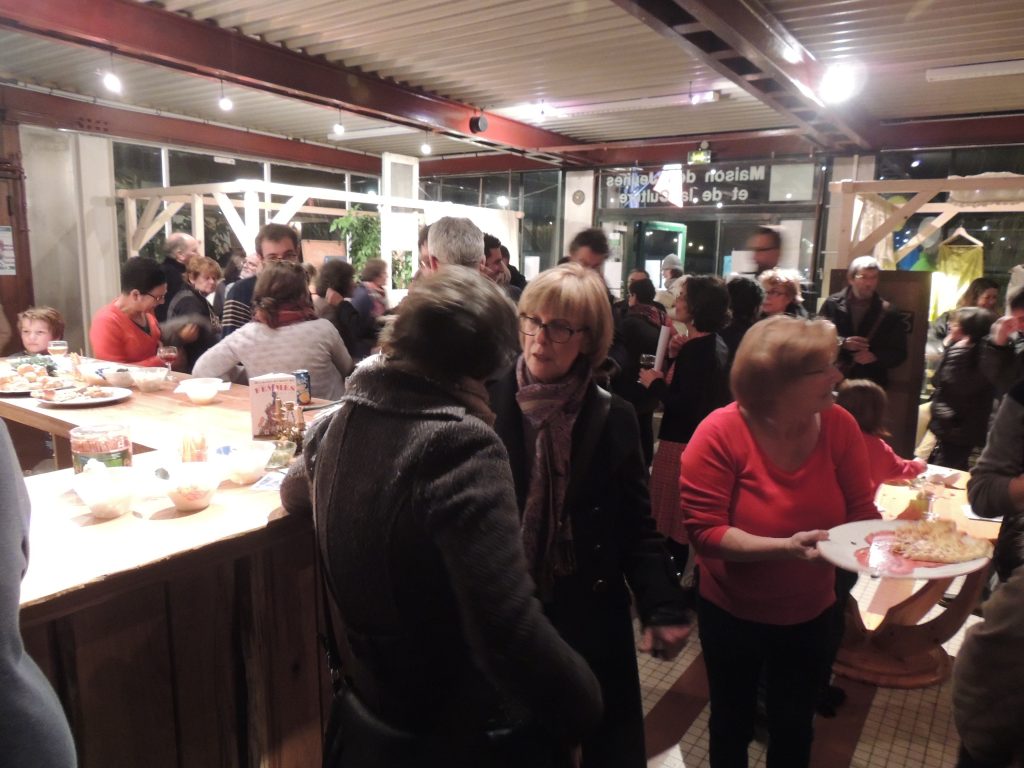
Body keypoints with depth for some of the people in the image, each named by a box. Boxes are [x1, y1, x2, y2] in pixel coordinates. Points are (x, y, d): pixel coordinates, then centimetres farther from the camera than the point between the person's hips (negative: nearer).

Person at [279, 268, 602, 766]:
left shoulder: (341, 420, -8)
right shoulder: (463, 445, -30)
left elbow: (294, 495, 15)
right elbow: (509, 634, -35)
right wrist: (583, 704, -18)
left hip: (369, 685, 7)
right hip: (457, 718, -7)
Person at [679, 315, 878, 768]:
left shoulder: (839, 425, -16)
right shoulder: (721, 433, -27)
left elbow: (860, 512, -7)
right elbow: (704, 531, -26)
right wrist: (787, 547, -37)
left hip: (810, 613, 3)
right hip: (732, 612, -3)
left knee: (794, 728, 25)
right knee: (732, 724, 23)